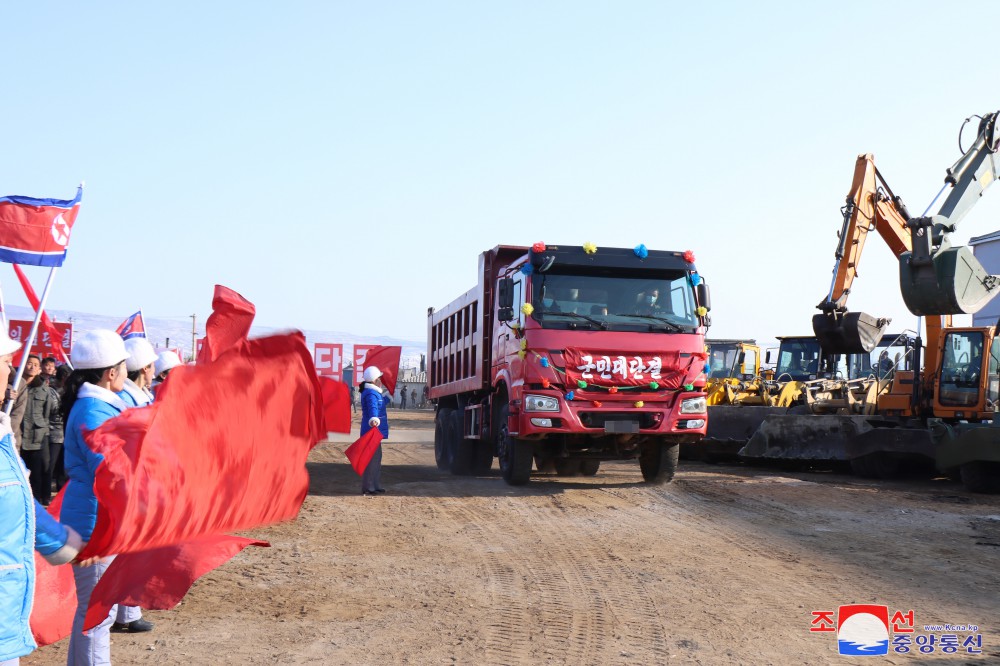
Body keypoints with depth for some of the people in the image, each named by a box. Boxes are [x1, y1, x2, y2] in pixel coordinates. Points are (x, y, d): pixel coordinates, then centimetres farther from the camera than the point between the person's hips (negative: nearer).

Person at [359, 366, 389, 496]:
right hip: (372, 431, -11)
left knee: (376, 457, 19)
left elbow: (381, 402, 43)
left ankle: (375, 485, 29)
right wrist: (374, 419, -59)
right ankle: (367, 488, -8)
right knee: (371, 458, -10)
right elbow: (372, 407, -40)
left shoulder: (374, 392, 17)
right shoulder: (371, 394, -18)